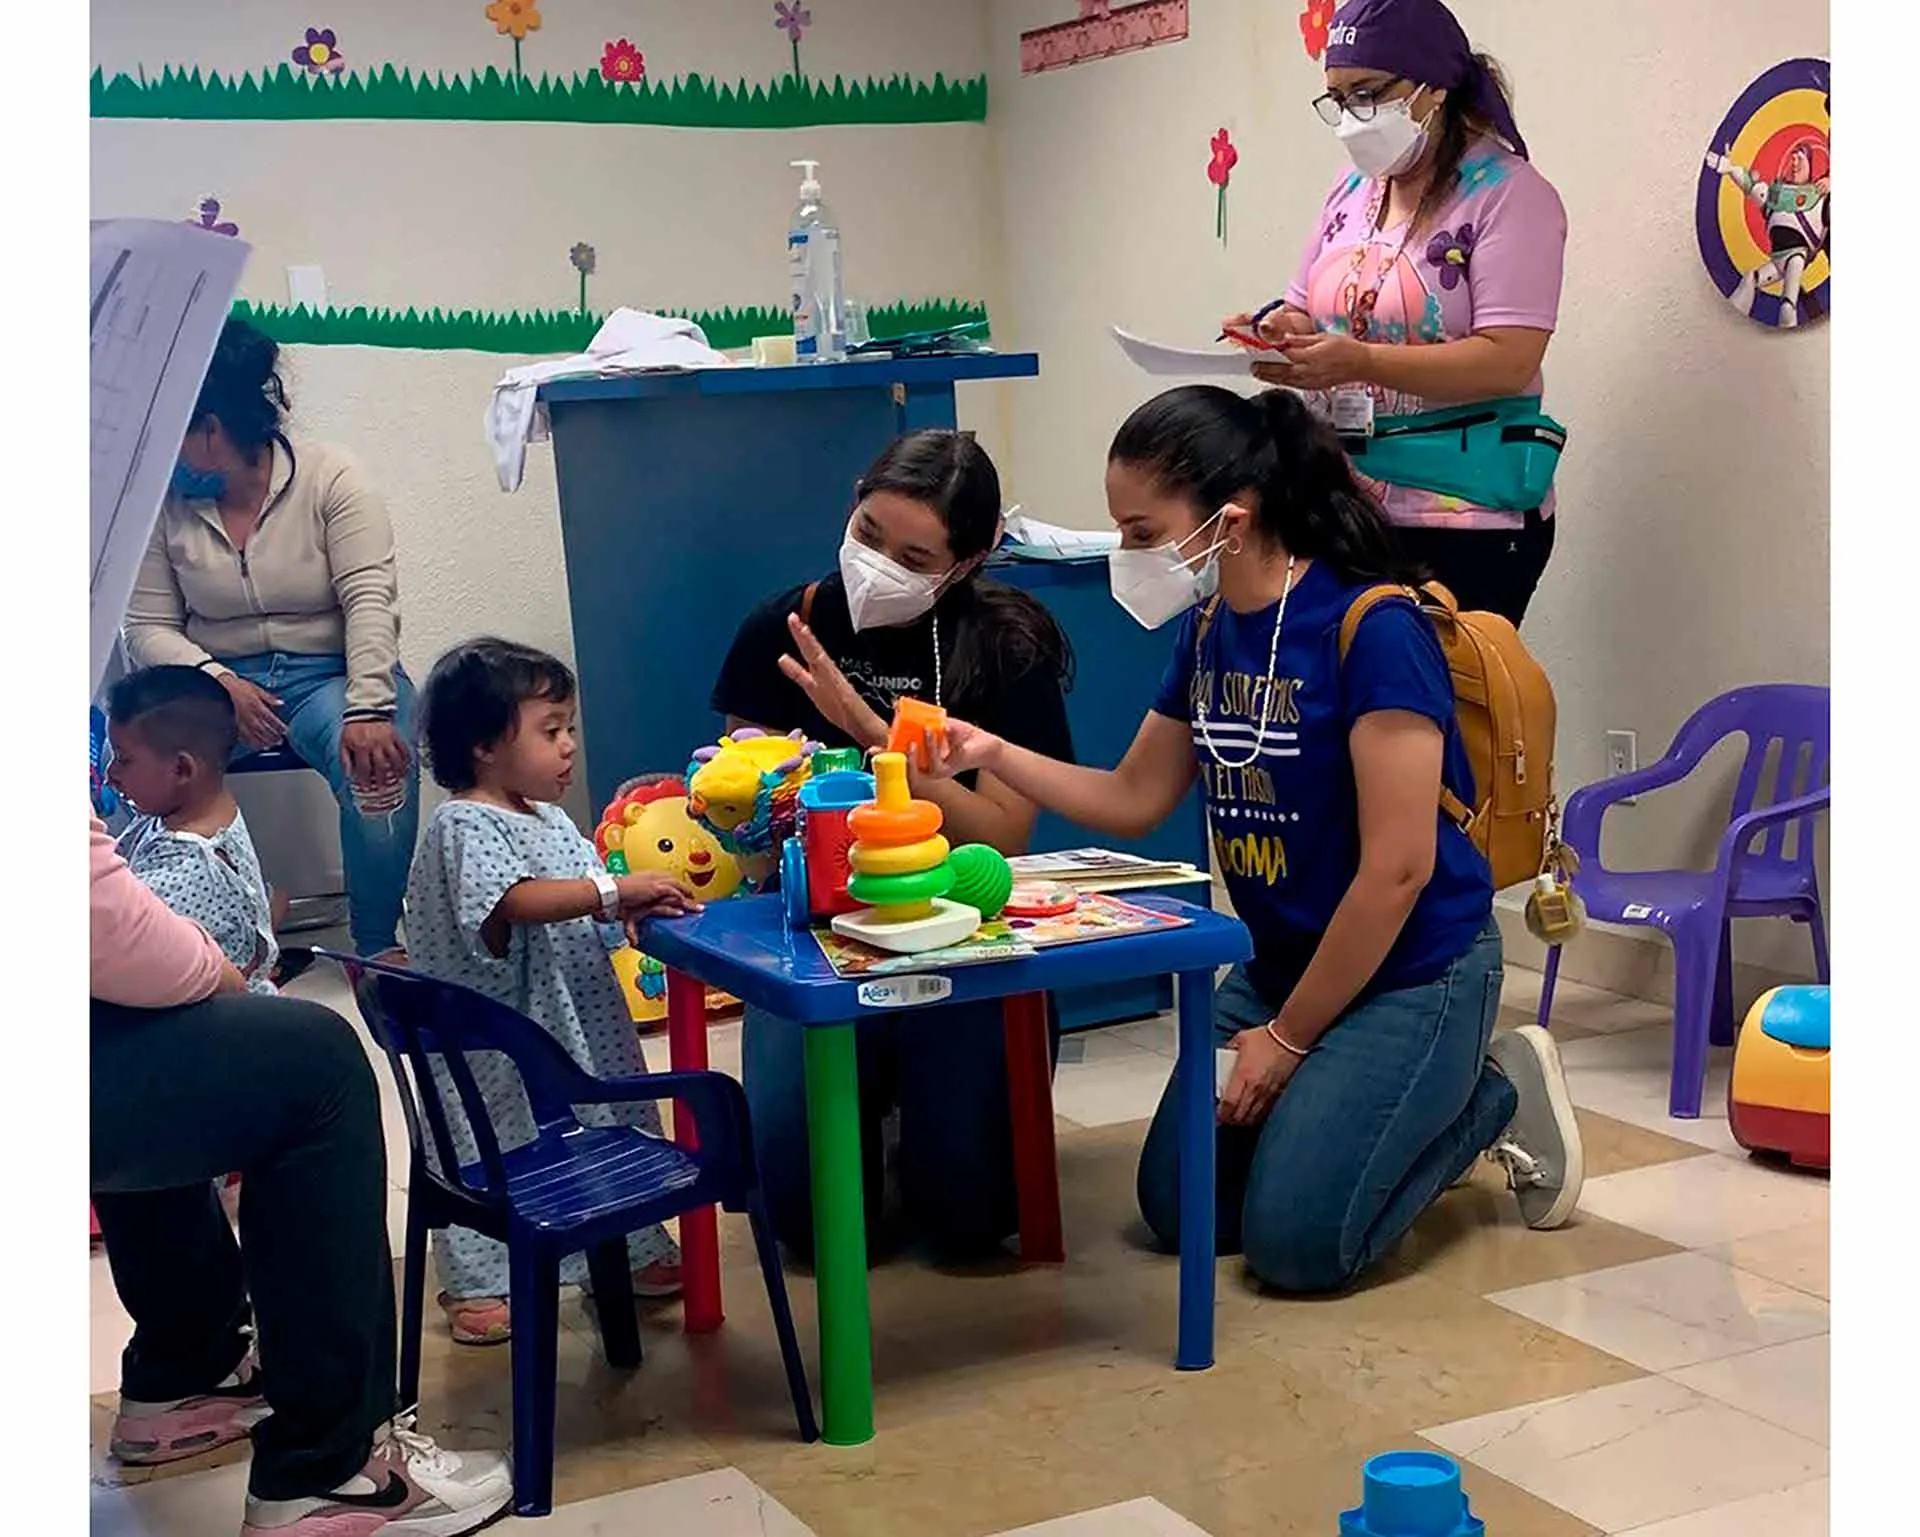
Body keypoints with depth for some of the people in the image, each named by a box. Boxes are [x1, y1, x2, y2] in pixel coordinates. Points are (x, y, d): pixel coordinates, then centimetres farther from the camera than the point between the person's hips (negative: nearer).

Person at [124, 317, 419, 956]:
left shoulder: (330, 479, -7)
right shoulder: (165, 504, 3)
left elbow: (370, 602, -15)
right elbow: (149, 626, 2)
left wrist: (368, 710, -29)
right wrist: (218, 682, -18)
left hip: (331, 673, -2)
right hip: (221, 680, 3)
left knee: (377, 765, -34)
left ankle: (377, 947, -13)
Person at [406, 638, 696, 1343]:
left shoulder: (552, 820, 12)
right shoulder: (465, 826, -17)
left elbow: (590, 913, 18)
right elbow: (511, 900, -33)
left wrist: (645, 900, -1)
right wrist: (613, 889, -36)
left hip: (577, 1024, 9)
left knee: (607, 1123, 16)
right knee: (488, 1149, 3)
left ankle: (628, 1250, 31)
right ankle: (476, 1283, 15)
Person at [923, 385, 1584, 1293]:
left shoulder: (1373, 628, -23)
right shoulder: (1208, 630, 2)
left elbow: (1397, 868, -23)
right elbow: (1133, 800, 12)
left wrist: (1287, 1038, -15)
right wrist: (993, 754, -4)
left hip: (1411, 973, -8)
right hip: (1283, 962, 8)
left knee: (1294, 1244, -12)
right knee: (1180, 1209, 7)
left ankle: (1498, 1097, 10)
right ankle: (1409, 1113, 23)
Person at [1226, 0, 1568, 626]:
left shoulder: (1509, 194, -10)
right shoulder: (1353, 191, 12)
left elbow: (1508, 362, -20)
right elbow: (1306, 315, 19)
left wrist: (1361, 362, -28)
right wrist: (1278, 332, -6)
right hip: (1348, 507, 6)